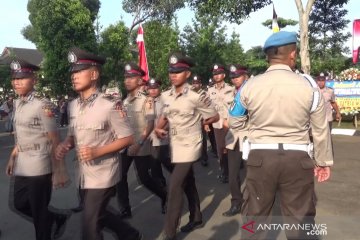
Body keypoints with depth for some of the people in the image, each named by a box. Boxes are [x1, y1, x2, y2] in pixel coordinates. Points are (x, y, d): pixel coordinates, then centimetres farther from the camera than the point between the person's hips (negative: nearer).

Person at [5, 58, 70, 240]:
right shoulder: (17, 104, 7)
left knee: (39, 212, 6)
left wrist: (59, 171, -17)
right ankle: (58, 218, 38)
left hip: (39, 168, -8)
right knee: (19, 204, 20)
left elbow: (55, 141, -17)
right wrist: (12, 158, 14)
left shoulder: (43, 105, -16)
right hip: (21, 168, 8)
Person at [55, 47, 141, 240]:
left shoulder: (110, 105, -18)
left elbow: (127, 138, -14)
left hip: (103, 175, -7)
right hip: (84, 174, 7)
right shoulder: (73, 106, 4)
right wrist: (65, 145, -8)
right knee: (98, 215, 22)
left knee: (90, 224, 1)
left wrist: (97, 151, -24)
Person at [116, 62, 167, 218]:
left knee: (144, 178, 2)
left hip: (140, 147, -6)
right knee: (120, 176, 4)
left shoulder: (146, 100, -11)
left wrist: (139, 143, -27)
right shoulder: (125, 101, 8)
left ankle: (165, 196, 28)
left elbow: (150, 124, -18)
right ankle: (124, 210, 18)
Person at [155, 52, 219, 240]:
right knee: (188, 183, 19)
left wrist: (195, 124, 1)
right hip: (175, 146, 7)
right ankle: (196, 219, 37)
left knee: (175, 187, -10)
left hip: (189, 146, -6)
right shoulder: (165, 96, 2)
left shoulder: (197, 96, -16)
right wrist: (158, 128, -2)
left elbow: (214, 117, -5)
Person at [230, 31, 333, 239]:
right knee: (300, 222, 14)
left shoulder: (250, 86, -2)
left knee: (254, 218, 14)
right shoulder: (309, 86, -4)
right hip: (297, 159, 0)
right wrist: (324, 161, 18)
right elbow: (321, 130, 5)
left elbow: (234, 121, 13)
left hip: (260, 157, 1)